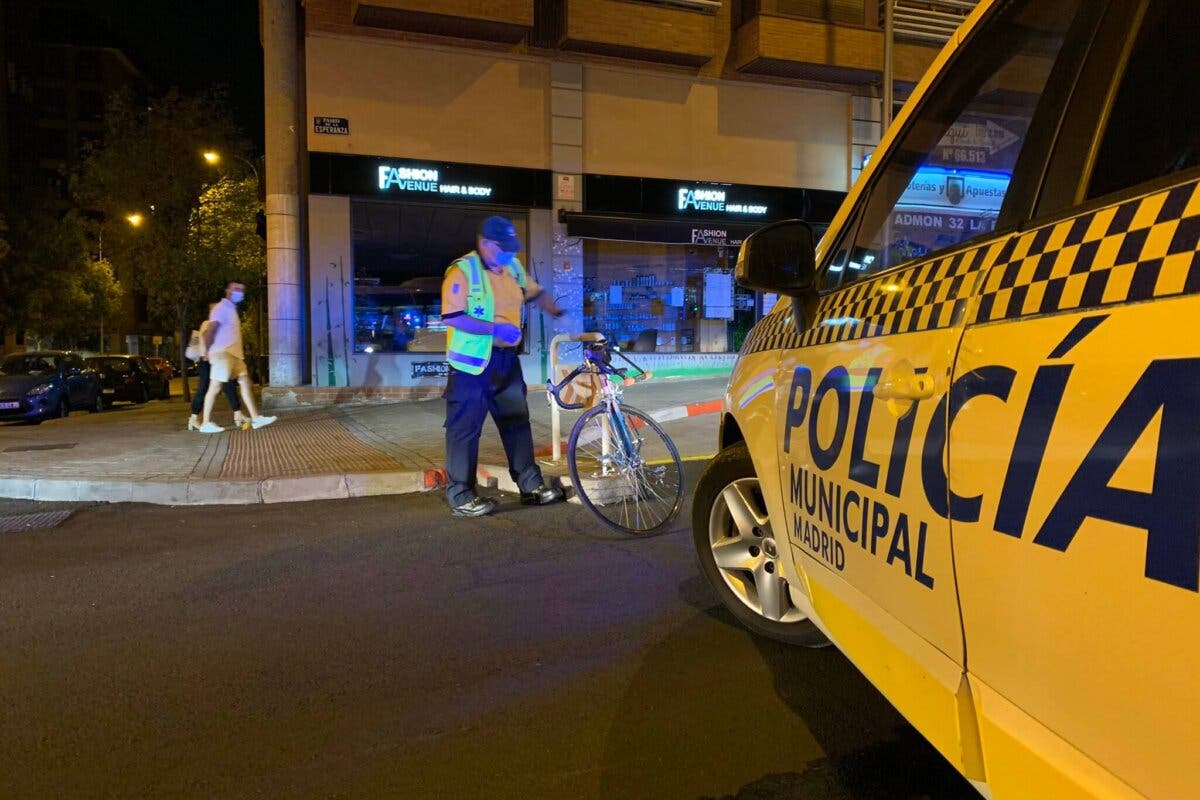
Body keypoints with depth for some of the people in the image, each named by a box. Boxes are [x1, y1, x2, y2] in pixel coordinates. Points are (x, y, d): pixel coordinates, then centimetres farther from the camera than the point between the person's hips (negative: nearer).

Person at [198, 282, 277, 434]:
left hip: (234, 354, 10)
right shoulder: (221, 308, -9)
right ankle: (206, 423, -3)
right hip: (222, 353, -10)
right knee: (215, 387, -7)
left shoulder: (231, 310, 21)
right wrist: (207, 351, -14)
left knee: (245, 382, 4)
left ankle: (256, 418, 3)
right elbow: (209, 331, -17)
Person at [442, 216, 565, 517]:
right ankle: (460, 496, 10)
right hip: (473, 362, -7)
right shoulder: (462, 271, -14)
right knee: (466, 428, 0)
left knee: (517, 421, 11)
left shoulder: (513, 267, 9)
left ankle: (531, 485, 21)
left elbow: (535, 294, 25)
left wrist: (562, 314, 14)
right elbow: (452, 318, -20)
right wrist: (495, 328, -25)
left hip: (506, 359, 7)